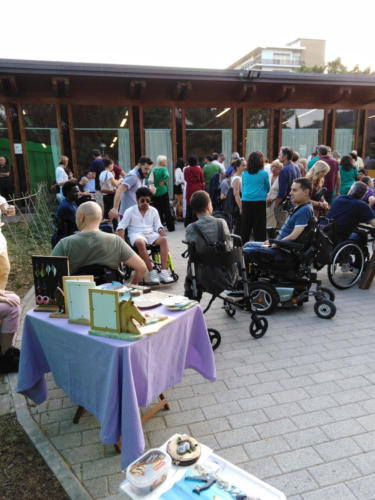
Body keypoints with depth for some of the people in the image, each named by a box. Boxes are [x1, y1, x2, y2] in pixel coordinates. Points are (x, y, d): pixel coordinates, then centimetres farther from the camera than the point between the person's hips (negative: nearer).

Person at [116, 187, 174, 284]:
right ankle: (152, 272, -36)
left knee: (164, 239, -29)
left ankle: (164, 272, -36)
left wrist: (161, 230, -11)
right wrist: (121, 240, -15)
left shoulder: (153, 211, 15)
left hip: (151, 234, 3)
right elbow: (121, 227, 2)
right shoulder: (130, 211, 6)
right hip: (136, 234, -3)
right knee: (140, 242, -40)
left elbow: (158, 225, 14)